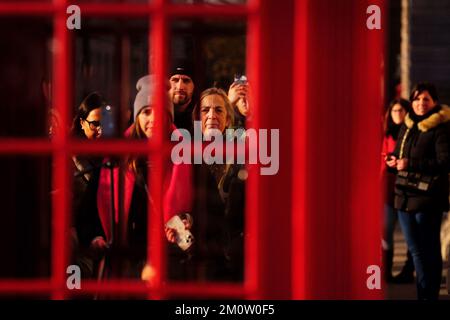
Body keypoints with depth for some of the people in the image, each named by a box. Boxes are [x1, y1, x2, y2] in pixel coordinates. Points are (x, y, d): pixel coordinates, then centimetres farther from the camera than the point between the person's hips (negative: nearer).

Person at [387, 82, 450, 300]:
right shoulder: (407, 126, 14)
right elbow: (399, 153, 26)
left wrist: (410, 164, -21)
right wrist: (394, 161, 2)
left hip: (428, 198, -7)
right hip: (405, 195, 7)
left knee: (429, 249, -1)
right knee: (415, 249, 11)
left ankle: (429, 295, 5)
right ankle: (424, 293, 18)